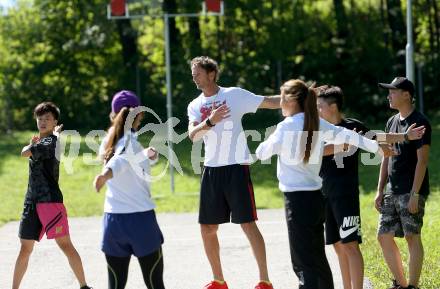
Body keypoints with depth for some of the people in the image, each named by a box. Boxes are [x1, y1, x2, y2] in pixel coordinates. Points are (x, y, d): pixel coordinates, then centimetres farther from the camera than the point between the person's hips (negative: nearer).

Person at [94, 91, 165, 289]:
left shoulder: (110, 142, 9)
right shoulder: (130, 142, -10)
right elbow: (121, 160, -32)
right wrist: (106, 174, -49)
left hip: (113, 219, 5)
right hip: (140, 217, -5)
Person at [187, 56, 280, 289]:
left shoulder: (234, 95, -2)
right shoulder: (195, 106, 9)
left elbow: (269, 102, -4)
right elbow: (193, 135, -5)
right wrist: (209, 121, -23)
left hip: (236, 167, -5)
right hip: (211, 169, 5)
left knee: (247, 223, -9)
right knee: (207, 228, 7)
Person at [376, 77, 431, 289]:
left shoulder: (420, 123, -10)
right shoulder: (392, 122, 15)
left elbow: (422, 161, -14)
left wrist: (415, 194, -19)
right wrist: (380, 190, 13)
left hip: (411, 192, -8)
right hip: (392, 192, 8)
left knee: (412, 237, -4)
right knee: (384, 236, 7)